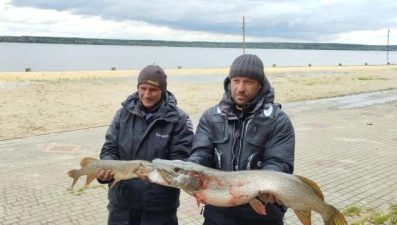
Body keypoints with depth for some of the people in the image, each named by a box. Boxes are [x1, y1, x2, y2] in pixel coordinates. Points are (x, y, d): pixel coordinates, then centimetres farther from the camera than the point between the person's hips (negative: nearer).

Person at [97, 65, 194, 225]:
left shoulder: (178, 119, -8)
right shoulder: (123, 113, 2)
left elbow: (181, 159, -11)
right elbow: (110, 149, 3)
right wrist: (105, 169, -18)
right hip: (121, 203, 3)